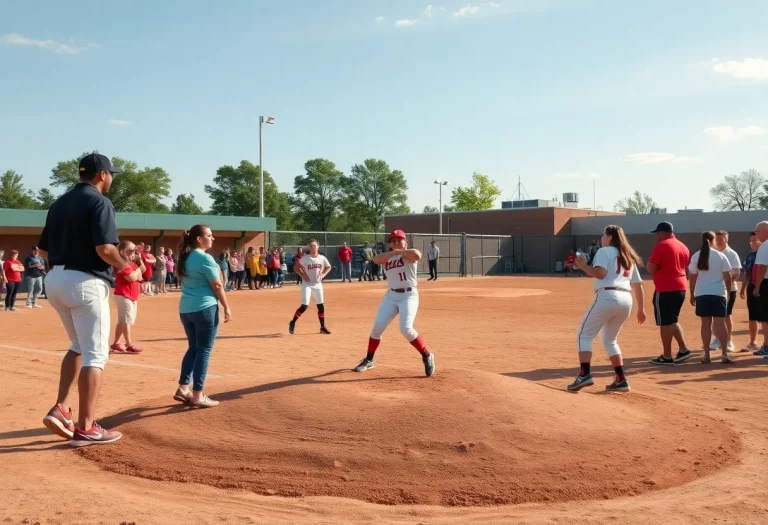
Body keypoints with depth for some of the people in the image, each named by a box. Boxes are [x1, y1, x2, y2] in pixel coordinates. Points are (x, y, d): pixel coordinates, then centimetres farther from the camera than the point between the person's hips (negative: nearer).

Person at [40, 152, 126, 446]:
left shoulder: (59, 203, 16)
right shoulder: (99, 202, -9)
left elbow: (45, 248, 15)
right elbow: (105, 249, -20)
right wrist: (125, 268, -4)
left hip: (54, 280, 8)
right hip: (85, 282, -8)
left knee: (79, 346, 22)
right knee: (95, 354, -1)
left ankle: (61, 410, 13)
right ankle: (85, 428, 1)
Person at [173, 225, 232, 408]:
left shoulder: (184, 258, 12)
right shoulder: (205, 258, -13)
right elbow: (217, 285, -13)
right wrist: (226, 307, -6)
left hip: (185, 309, 8)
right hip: (205, 308, -8)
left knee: (193, 347, 18)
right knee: (204, 350, -1)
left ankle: (183, 389, 17)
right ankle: (197, 395, 1)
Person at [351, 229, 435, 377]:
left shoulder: (409, 254, -4)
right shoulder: (388, 256, 10)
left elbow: (417, 255, -29)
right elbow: (377, 259, -12)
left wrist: (400, 251, -15)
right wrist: (394, 252, -21)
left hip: (409, 295, -5)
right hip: (391, 295, 5)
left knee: (406, 328, -21)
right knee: (377, 326, -2)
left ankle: (427, 356, -2)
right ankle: (369, 360, 16)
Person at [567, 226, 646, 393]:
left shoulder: (604, 251, 4)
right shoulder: (629, 257, 24)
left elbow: (600, 273, -14)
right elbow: (638, 284, 21)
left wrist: (583, 266, 1)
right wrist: (641, 309, 23)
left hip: (607, 297, -7)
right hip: (626, 300, 7)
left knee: (584, 335, 1)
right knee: (609, 340, 21)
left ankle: (585, 374, -15)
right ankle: (621, 380, 15)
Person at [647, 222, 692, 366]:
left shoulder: (660, 246, -12)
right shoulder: (683, 246, 13)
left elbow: (651, 269, -14)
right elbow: (686, 266, 20)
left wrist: (649, 261, 2)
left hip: (665, 290, -8)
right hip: (680, 288, 8)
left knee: (665, 323, -1)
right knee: (672, 321, 20)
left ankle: (667, 357, 2)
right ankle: (683, 349, 15)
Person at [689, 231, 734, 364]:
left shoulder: (696, 257, 1)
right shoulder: (720, 256, -4)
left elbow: (693, 277, 3)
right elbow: (727, 277, -2)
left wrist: (692, 294, 11)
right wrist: (728, 291, 11)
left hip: (701, 294, 2)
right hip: (718, 293, -2)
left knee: (706, 323, 5)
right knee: (720, 323, 1)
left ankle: (706, 355, 6)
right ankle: (725, 354, -2)